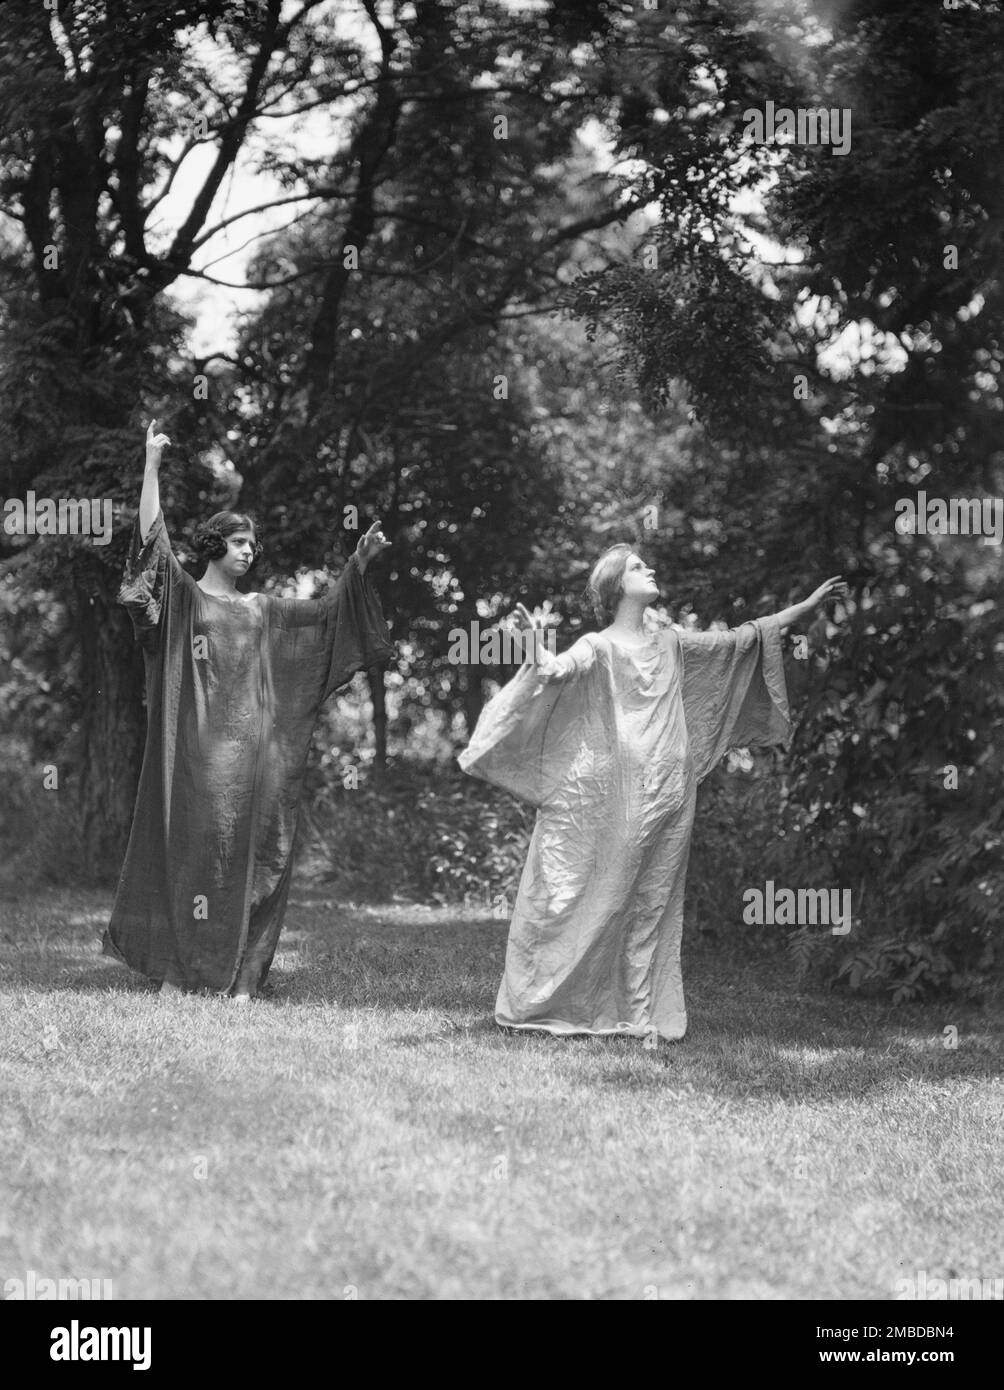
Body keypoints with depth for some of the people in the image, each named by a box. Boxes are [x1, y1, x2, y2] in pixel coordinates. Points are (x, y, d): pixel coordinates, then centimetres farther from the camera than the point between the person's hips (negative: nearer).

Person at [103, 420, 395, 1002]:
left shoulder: (262, 610, 19)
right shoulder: (183, 596, 6)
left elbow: (326, 612, 21)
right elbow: (151, 536, -5)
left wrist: (359, 562, 12)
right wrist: (152, 465, -11)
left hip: (251, 748, 4)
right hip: (197, 746, -4)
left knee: (249, 850, -1)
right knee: (191, 844, -5)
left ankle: (240, 974, -1)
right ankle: (176, 966, -1)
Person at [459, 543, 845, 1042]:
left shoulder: (671, 645, 14)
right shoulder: (598, 648, -3)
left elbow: (741, 640, 21)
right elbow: (559, 670, -23)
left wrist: (808, 605, 21)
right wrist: (536, 650, -46)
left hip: (665, 802, 5)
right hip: (606, 795, -5)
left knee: (650, 906, 5)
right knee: (583, 899, -4)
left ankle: (639, 1014, 9)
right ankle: (533, 1002, 4)